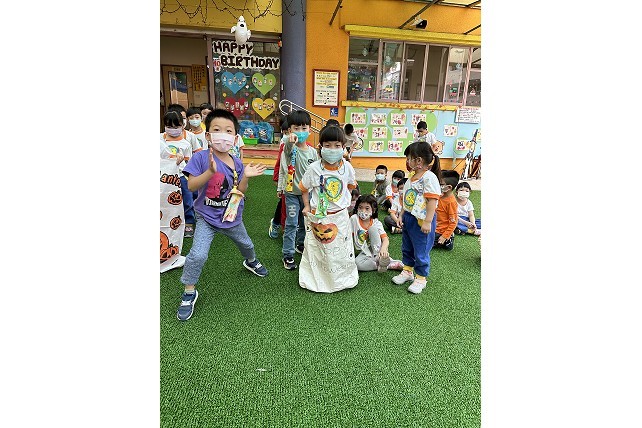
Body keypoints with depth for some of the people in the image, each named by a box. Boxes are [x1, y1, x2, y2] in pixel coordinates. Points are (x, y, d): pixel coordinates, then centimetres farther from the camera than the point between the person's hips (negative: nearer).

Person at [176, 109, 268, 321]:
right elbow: (191, 186, -22)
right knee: (197, 255, -15)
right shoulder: (201, 157, -17)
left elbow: (240, 192, -3)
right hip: (207, 218, -4)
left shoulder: (237, 163, -5)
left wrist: (246, 176, -19)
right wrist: (210, 172, -35)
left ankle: (251, 262, 60)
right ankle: (189, 293, 8)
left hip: (232, 217, 4)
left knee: (246, 244, 25)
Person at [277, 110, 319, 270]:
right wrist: (290, 140, -60)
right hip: (292, 192, -5)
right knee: (291, 224, -2)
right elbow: (288, 148, -37)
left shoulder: (313, 152, 2)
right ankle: (288, 255, 8)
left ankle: (301, 245, 41)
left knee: (305, 222, 19)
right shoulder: (290, 148, -11)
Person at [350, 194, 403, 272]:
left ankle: (380, 257, -27)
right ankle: (389, 265, -25)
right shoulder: (354, 219, -10)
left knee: (373, 228, -26)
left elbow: (386, 239, -23)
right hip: (365, 253, 1)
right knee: (357, 263, -34)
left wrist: (383, 249, -44)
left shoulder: (376, 223, -11)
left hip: (377, 250, -1)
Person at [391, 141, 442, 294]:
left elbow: (432, 201, -21)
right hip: (408, 218, 9)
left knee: (421, 251, 4)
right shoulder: (411, 178, 10)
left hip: (422, 220, -9)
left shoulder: (429, 177, -17)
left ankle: (421, 278, 22)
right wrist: (401, 216, 14)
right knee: (406, 248, 21)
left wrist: (427, 222, -23)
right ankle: (407, 271, 39)